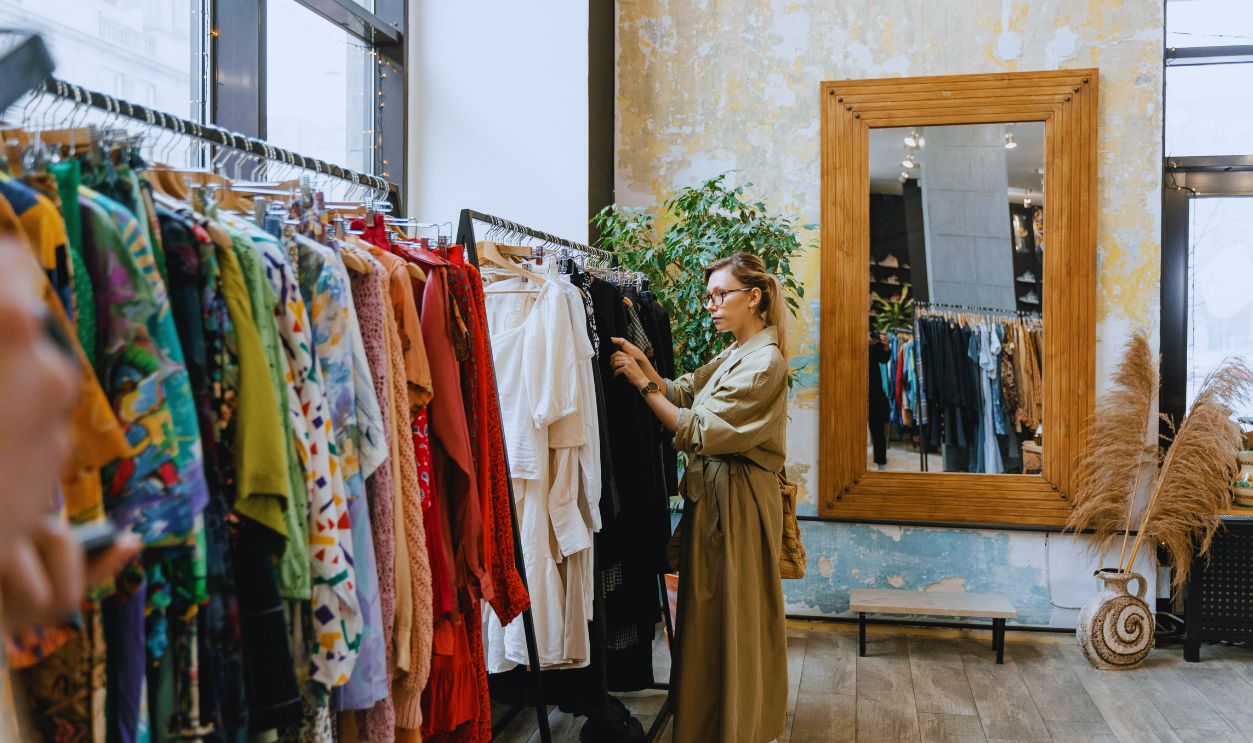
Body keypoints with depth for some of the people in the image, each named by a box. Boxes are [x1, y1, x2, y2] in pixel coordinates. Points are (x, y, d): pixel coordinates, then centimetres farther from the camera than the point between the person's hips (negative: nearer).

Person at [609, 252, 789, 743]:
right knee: (711, 608, 16)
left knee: (734, 614, 4)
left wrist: (643, 385, -16)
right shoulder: (733, 356, 14)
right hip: (713, 494, 9)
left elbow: (701, 431, -20)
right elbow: (682, 393, 5)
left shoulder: (764, 362, -17)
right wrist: (644, 363, -10)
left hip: (737, 499, -9)